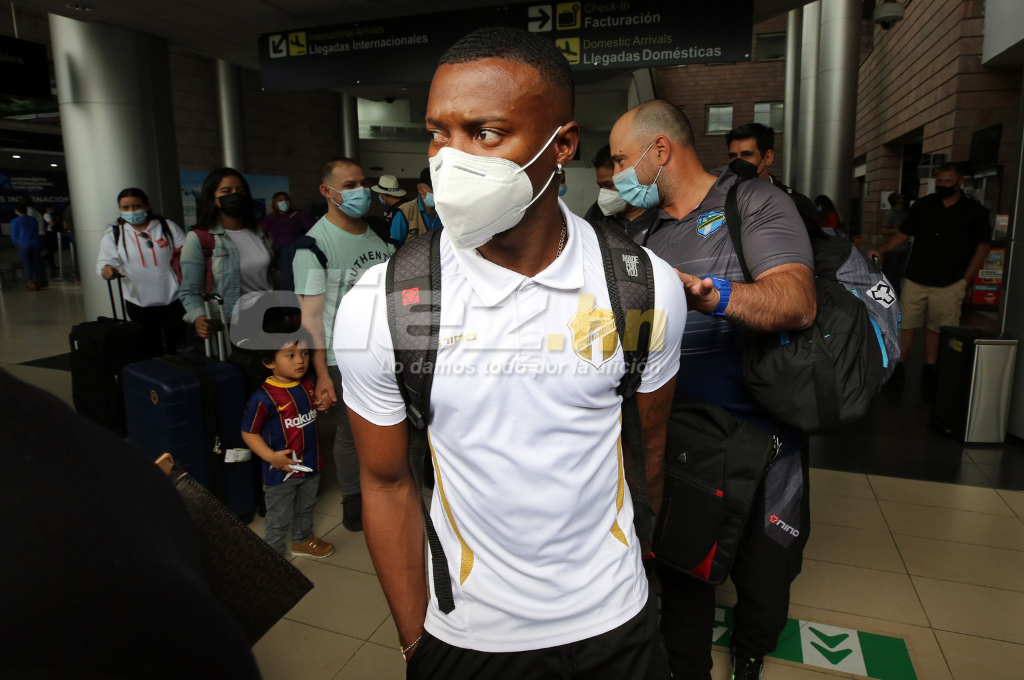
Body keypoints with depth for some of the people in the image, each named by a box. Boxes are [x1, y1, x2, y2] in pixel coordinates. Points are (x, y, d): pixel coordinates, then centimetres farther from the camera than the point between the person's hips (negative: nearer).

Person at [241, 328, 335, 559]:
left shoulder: (308, 384, -3)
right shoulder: (263, 397, -24)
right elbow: (249, 432, -17)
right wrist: (270, 456, -26)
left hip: (310, 464, 7)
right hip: (281, 470, -6)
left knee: (306, 509, 28)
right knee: (279, 520, 11)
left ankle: (303, 541, 51)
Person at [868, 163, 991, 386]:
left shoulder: (974, 211, 1)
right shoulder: (923, 205, 8)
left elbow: (983, 246, 2)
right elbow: (903, 233, 11)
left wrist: (965, 281, -4)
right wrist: (881, 249, -6)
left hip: (948, 284, -2)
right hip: (915, 279, 2)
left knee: (936, 328, 4)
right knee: (905, 324, 1)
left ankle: (929, 370, 16)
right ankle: (898, 366, 10)